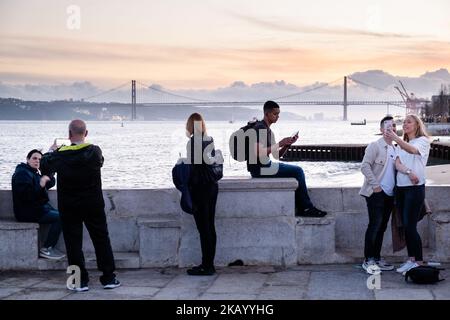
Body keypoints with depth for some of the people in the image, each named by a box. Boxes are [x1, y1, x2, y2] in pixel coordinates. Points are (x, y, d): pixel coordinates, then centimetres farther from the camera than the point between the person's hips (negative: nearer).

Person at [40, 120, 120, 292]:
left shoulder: (61, 154, -14)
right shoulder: (95, 151, -11)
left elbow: (45, 167, 2)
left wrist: (51, 151, 20)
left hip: (69, 207, -1)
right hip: (94, 205, 2)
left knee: (73, 243, 6)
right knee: (101, 240, 11)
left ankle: (80, 281, 7)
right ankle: (109, 278, 13)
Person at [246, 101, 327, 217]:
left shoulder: (267, 130, 19)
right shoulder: (260, 128, -12)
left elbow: (277, 155, 18)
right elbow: (259, 153, -24)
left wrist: (287, 144, 1)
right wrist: (280, 144, -18)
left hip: (266, 165, 10)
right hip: (259, 168, -10)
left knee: (297, 171, 3)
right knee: (297, 171, -12)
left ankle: (301, 208, 0)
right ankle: (306, 207, -2)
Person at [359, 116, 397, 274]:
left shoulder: (395, 149, 15)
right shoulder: (375, 146, -6)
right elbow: (365, 166, -12)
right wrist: (375, 185, -16)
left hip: (389, 194, 7)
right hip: (376, 194, -7)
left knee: (382, 227, 10)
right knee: (375, 225, -8)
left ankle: (376, 258, 18)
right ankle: (368, 260, -2)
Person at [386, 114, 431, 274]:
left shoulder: (423, 141, -1)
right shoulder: (403, 144, 20)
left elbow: (412, 150, -25)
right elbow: (397, 163, 2)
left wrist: (396, 138, -41)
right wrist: (409, 172, -19)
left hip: (415, 188, -7)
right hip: (401, 187, 7)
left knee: (410, 226, -11)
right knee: (406, 226, 6)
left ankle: (419, 262, -5)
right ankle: (411, 259, 12)